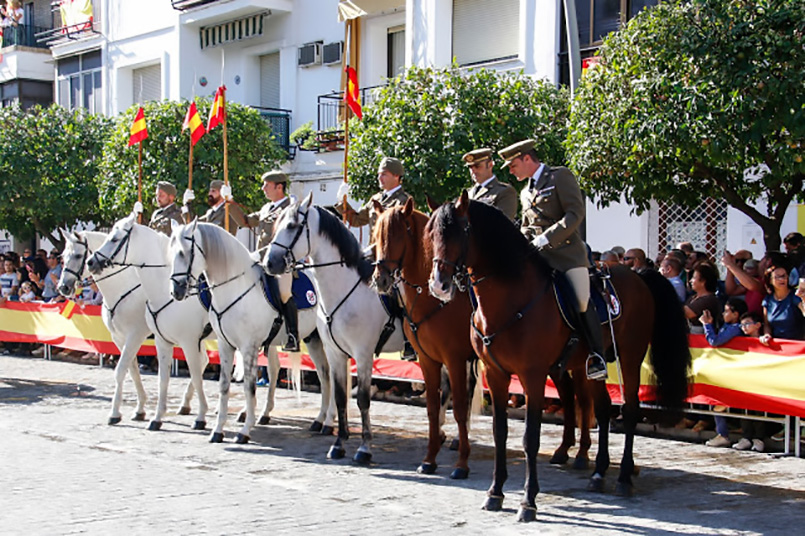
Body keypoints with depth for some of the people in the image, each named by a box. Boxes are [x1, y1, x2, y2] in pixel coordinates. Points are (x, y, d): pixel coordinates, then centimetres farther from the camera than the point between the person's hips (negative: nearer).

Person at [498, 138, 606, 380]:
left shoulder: (561, 176, 1)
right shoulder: (525, 193, 24)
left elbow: (575, 213, -10)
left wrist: (546, 238, -17)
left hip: (566, 251, -7)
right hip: (537, 256, 7)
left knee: (581, 300, -18)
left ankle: (597, 356, -8)